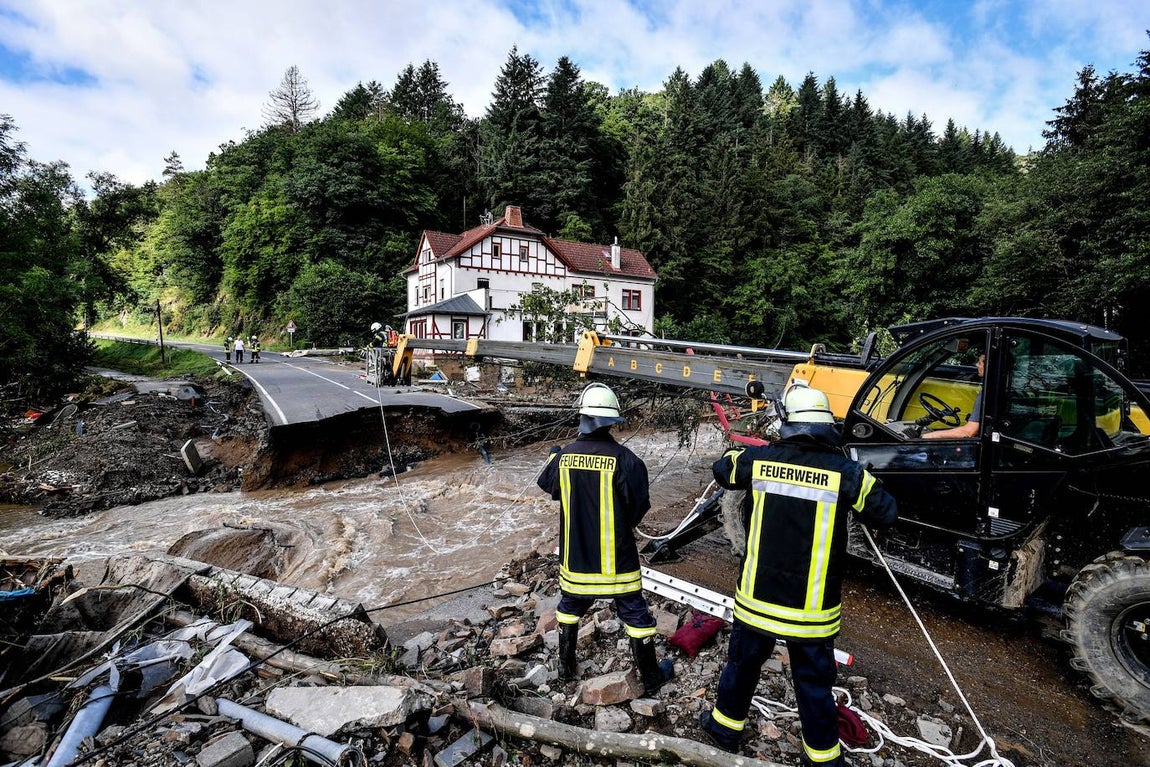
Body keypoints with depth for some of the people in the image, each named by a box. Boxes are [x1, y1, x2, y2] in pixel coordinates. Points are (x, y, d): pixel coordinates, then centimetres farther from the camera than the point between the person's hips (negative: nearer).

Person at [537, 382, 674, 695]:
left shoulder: (564, 456, -9)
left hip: (575, 555, 4)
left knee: (570, 606, 26)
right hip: (616, 558, -3)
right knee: (635, 614, 14)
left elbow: (546, 484, 12)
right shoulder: (624, 459, -22)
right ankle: (651, 678, 29)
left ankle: (566, 665, 42)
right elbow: (640, 505, -12)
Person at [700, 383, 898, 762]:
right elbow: (886, 513, -1)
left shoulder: (759, 459, -11)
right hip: (812, 608, -1)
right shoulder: (845, 471, -15)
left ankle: (726, 726, 43)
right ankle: (822, 755, 37)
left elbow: (721, 468, 9)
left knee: (743, 664, 23)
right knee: (814, 683, 18)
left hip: (758, 598, 1)